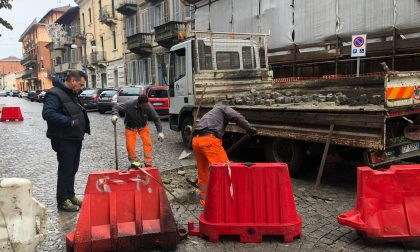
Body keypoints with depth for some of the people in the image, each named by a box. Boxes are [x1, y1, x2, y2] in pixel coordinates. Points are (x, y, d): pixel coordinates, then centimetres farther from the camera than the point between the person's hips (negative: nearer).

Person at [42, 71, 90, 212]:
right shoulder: (55, 94, -15)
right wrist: (70, 122, -28)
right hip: (64, 140, -9)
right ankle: (62, 201, 9)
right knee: (65, 170, -1)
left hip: (76, 139, 9)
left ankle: (70, 195, 28)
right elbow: (47, 113, -26)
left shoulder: (72, 94, 14)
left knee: (72, 170, 16)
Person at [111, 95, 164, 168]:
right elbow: (116, 107, -24)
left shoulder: (148, 107, -25)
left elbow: (156, 118, -18)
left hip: (143, 126, 1)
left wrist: (160, 132, -23)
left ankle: (148, 164, 2)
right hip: (130, 127, -1)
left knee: (147, 143, -9)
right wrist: (115, 115, -46)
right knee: (130, 145, -7)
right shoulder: (129, 104, -30)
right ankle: (134, 161, 16)